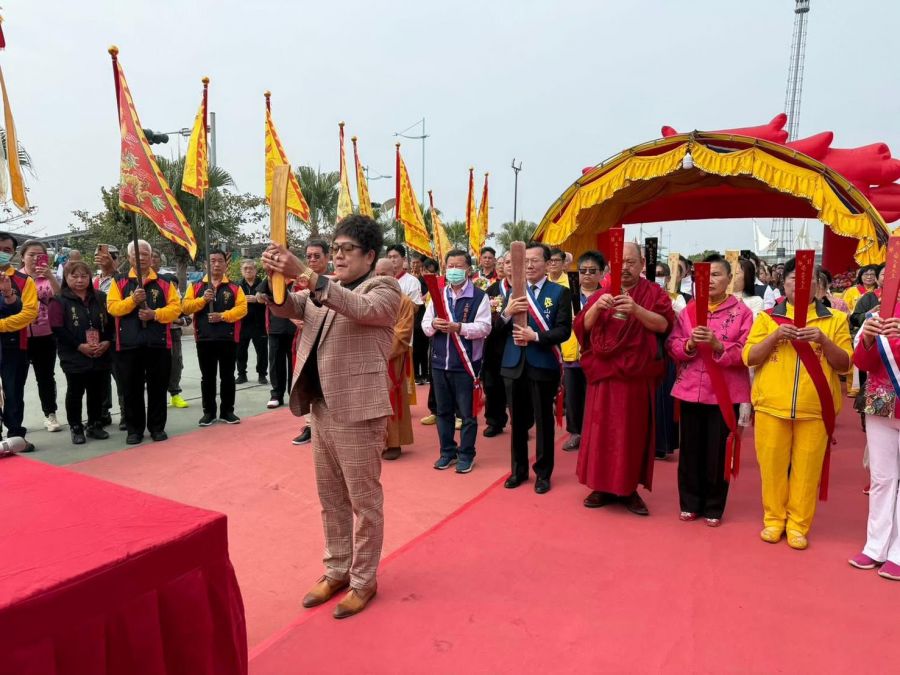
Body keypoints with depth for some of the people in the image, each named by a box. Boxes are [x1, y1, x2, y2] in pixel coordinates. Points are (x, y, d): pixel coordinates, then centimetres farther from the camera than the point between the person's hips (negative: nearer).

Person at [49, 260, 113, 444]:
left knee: (98, 392, 10)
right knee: (75, 393, 5)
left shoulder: (101, 298, 11)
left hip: (101, 355, 4)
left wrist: (107, 342, -7)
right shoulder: (59, 301, -1)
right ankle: (76, 428, 17)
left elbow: (111, 322, 9)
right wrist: (79, 346, -17)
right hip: (75, 357, -3)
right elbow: (58, 329, -10)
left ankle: (95, 425, 24)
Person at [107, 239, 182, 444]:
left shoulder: (164, 283, 8)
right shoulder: (120, 282, 9)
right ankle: (134, 429, 17)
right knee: (132, 389, 6)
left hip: (158, 343, 0)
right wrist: (132, 300, -17)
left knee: (157, 387, 6)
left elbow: (176, 307, -1)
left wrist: (155, 314, -15)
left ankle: (157, 427, 17)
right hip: (128, 344, 0)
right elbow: (112, 307, -1)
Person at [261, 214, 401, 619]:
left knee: (363, 501, 5)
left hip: (357, 410, -7)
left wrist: (304, 274, -33)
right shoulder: (323, 292, 15)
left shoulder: (384, 289, -6)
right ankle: (336, 571, 33)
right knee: (331, 498, 17)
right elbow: (284, 307, 4)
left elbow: (361, 308, -26)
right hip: (321, 407, 7)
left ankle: (363, 581, 21)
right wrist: (274, 276, -16)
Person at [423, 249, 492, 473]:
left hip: (466, 363, -4)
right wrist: (433, 324, -15)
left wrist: (459, 327, -26)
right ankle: (447, 452, 27)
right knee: (443, 411, 14)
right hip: (440, 362, 5)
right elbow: (425, 325, 9)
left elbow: (484, 327, -13)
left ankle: (466, 454, 18)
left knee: (467, 412, 4)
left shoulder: (479, 296, -4)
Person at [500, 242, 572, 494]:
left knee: (543, 421, 7)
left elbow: (564, 331, -11)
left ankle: (543, 473, 22)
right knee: (518, 421, 14)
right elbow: (500, 330, 4)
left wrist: (536, 336, -22)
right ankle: (518, 470, 29)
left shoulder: (560, 292, -3)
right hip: (514, 365, 4)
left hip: (543, 366, -4)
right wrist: (507, 313, -15)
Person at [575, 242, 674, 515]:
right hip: (604, 374, 2)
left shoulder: (654, 293, 2)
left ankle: (630, 489, 17)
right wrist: (596, 307, -21)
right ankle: (603, 487, 16)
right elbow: (582, 326, -1)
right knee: (602, 429, 5)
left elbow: (663, 324, -13)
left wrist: (637, 310, -29)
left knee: (633, 431, 5)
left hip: (637, 376, -2)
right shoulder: (602, 293, 9)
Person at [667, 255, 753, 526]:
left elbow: (745, 354, -9)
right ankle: (690, 503, 23)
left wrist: (717, 344, -24)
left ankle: (714, 507, 21)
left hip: (725, 392, -2)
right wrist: (690, 343, -19)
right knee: (690, 449, 8)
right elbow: (672, 346, 1)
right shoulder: (688, 310, 7)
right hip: (691, 389, 3)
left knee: (718, 452, 5)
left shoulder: (742, 312, -2)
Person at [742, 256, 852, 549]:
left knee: (807, 469, 5)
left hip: (815, 408, 0)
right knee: (772, 466, 6)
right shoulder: (767, 317, 7)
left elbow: (845, 364, 4)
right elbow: (749, 358, 2)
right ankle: (774, 519, 22)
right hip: (771, 406, 0)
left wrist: (823, 340, -13)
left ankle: (798, 524, 20)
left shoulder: (834, 319, 7)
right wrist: (775, 336, -13)